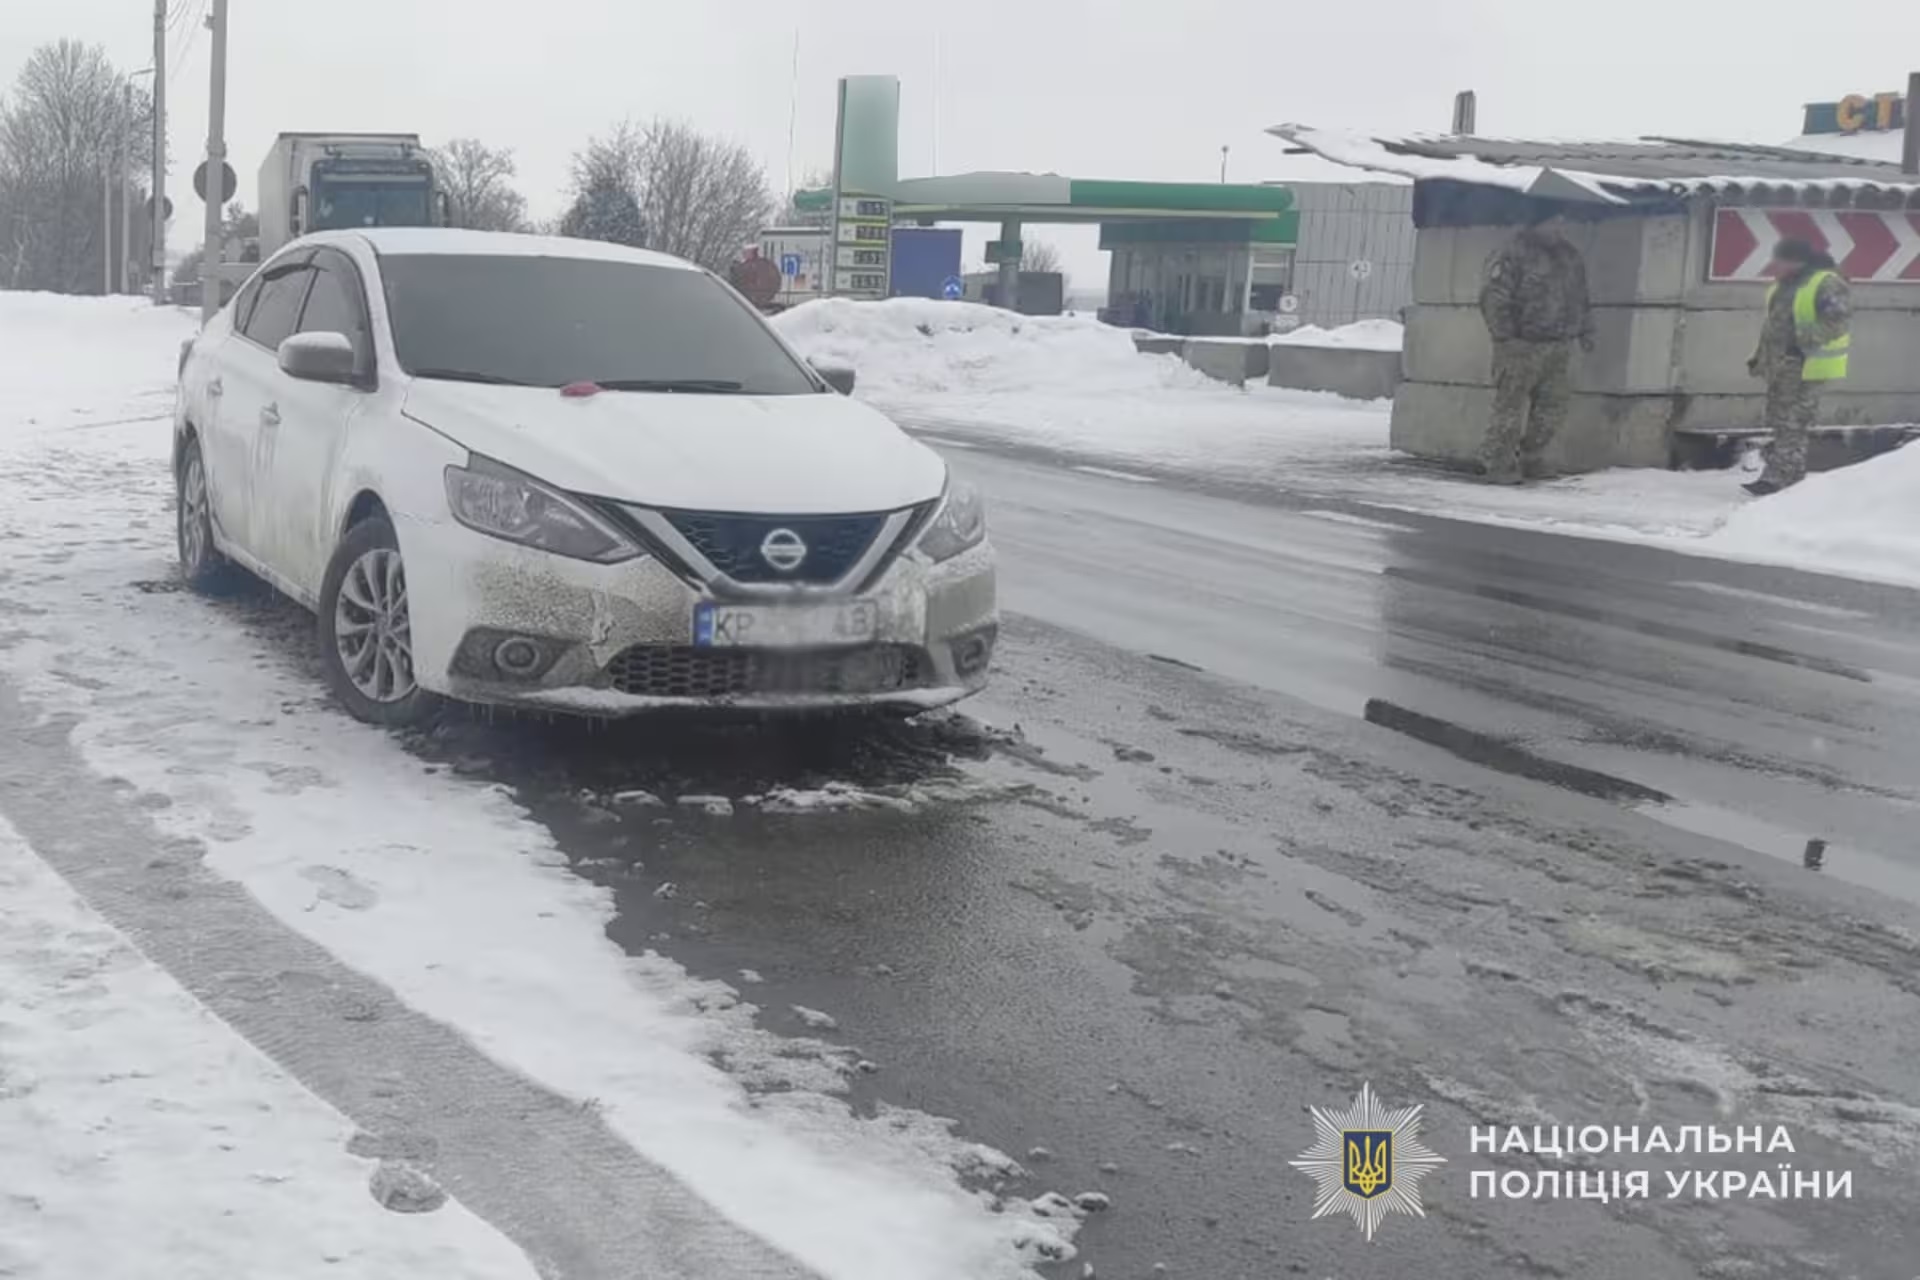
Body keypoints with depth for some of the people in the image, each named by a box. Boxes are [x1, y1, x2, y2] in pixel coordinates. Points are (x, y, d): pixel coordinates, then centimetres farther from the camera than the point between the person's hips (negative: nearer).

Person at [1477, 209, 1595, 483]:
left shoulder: (1570, 256, 16)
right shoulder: (1514, 254, -9)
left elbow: (1580, 298, 26)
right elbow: (1493, 298, -12)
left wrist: (1585, 330, 20)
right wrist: (1505, 336, -16)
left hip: (1558, 347, 7)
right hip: (1521, 347, -7)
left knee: (1552, 409, 8)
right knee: (1510, 408, -6)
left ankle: (1530, 458, 21)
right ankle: (1499, 463, 2)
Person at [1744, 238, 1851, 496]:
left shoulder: (1826, 284, -11)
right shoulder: (1781, 288, 17)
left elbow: (1839, 320, -20)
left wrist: (1804, 341, -26)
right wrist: (1759, 358, 22)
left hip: (1804, 368, -10)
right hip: (1779, 368, 10)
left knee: (1792, 427, -9)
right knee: (1782, 425, 12)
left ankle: (1776, 479, -12)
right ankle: (1793, 478, 20)